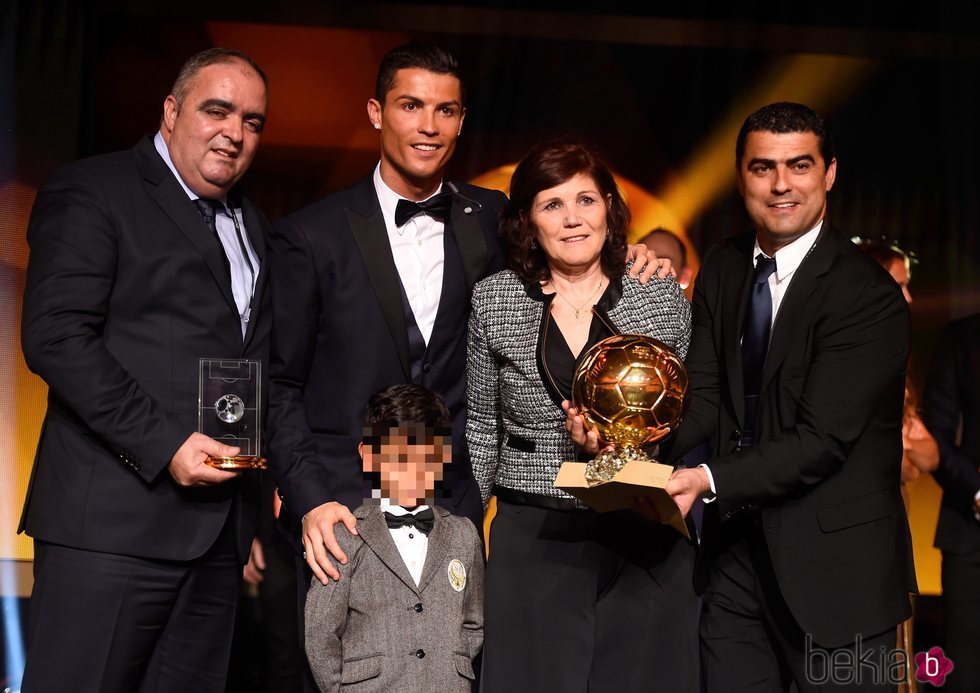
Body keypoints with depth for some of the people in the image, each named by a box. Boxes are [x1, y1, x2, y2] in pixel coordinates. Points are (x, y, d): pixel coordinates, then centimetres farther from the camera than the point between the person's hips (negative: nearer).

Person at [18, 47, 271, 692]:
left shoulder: (253, 226, 20)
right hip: (112, 520, -6)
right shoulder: (92, 191, -1)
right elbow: (55, 336, -12)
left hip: (220, 530, 6)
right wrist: (164, 444, -17)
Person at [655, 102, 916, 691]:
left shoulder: (867, 294, -16)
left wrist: (709, 480, -32)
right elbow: (706, 393, 1)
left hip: (833, 562, -5)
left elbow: (821, 439, -21)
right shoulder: (722, 269, 5)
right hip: (735, 546, 6)